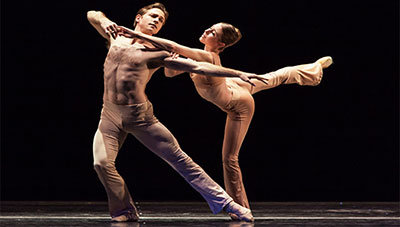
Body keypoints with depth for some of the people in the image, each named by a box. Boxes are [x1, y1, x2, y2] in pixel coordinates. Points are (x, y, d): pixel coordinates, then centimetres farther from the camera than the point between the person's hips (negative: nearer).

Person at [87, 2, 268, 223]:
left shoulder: (157, 54, 2)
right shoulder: (117, 38, 11)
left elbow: (198, 66, -2)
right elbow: (92, 15, 19)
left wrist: (238, 74, -8)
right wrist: (105, 22, -5)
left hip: (140, 116, -2)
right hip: (110, 115, 2)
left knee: (180, 159, -2)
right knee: (102, 163, -19)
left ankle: (224, 202, 3)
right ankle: (124, 212, 2)